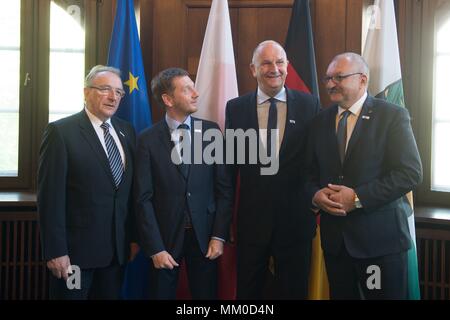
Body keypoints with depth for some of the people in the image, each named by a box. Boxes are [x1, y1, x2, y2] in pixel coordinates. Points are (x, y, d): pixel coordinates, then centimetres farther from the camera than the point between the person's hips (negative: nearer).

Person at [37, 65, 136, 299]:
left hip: (117, 250, 5)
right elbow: (50, 196, -13)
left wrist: (133, 237, 10)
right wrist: (55, 251, -16)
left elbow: (131, 190, 12)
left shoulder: (126, 131, 10)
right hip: (75, 250, -5)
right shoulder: (60, 131, -8)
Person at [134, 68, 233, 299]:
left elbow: (224, 188, 1)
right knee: (162, 293, 11)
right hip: (165, 237, -1)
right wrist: (155, 248, -9)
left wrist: (219, 236, -4)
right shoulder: (148, 140, -4)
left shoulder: (211, 131, 1)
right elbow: (144, 198, -5)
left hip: (204, 235, 1)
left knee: (206, 294, 10)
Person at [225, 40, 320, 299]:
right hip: (251, 217, 1)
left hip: (296, 217, 0)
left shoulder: (309, 105, -1)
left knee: (294, 290, 14)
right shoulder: (236, 108, 1)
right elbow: (230, 163, 5)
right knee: (249, 291, 14)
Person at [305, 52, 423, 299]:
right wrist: (316, 194, -9)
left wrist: (358, 197, -18)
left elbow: (410, 173, -12)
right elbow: (311, 173, 14)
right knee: (340, 295, 14)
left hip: (380, 235, -4)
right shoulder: (321, 121, 11)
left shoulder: (393, 116, -5)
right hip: (333, 236, 5)